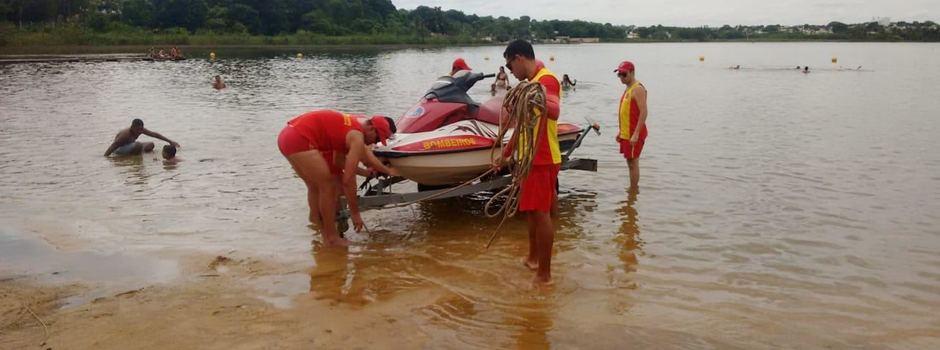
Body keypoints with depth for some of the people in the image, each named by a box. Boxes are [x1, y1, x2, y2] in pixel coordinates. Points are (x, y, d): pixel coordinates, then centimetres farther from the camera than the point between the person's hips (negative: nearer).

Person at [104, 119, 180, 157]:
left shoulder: (140, 130, -13)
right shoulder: (125, 134, -34)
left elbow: (154, 134, -4)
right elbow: (112, 147, -35)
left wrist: (170, 141, -3)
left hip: (129, 146, 8)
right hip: (119, 150, -8)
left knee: (150, 145, -1)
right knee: (139, 145, -35)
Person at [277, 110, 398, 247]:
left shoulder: (355, 123, 17)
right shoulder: (357, 138, -10)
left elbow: (367, 157, 35)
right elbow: (348, 180, -12)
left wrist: (388, 171, 47)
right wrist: (355, 214, -4)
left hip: (287, 135, 10)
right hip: (300, 139, -10)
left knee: (315, 186, 24)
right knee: (328, 187, 0)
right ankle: (331, 238, 8)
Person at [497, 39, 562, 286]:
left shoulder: (547, 79, -15)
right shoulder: (532, 83, 17)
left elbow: (554, 110, -36)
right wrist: (506, 153, 27)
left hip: (542, 160, -10)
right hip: (531, 158, 10)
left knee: (541, 213, -8)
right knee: (532, 211, 18)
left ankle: (544, 275, -2)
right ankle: (533, 259, 32)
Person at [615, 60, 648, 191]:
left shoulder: (638, 89, -14)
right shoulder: (628, 89, 16)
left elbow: (644, 112, -22)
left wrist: (636, 134, -26)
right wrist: (621, 132, 20)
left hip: (634, 134, -10)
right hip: (626, 133, 10)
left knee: (633, 163, -5)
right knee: (630, 163, 15)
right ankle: (633, 188, 23)